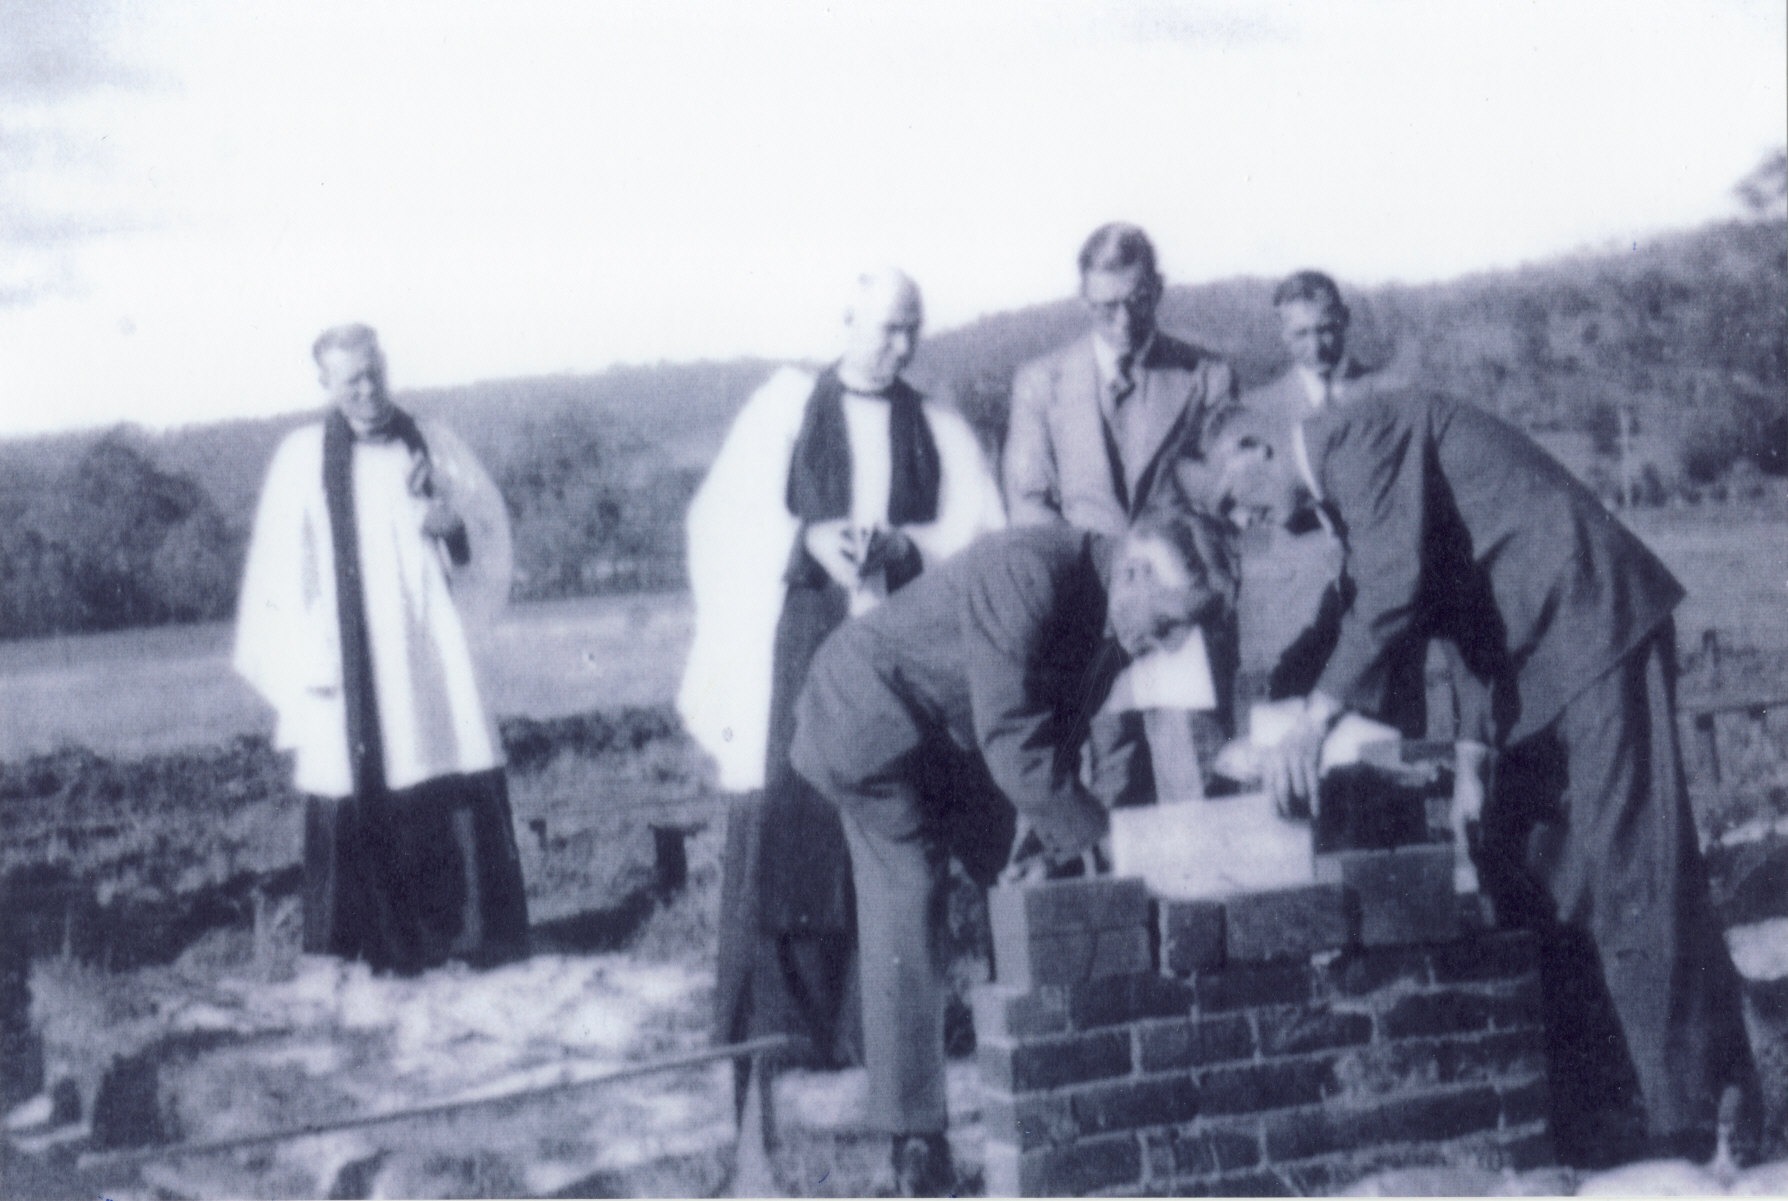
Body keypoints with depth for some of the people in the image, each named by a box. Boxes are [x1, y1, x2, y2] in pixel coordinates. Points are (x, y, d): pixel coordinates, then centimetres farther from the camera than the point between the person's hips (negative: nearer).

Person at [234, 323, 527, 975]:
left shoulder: (432, 445, 7)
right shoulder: (304, 457, 1)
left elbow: (493, 528, 11)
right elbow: (281, 572, 1)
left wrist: (454, 524, -11)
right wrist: (308, 664, -6)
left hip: (430, 655, 2)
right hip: (350, 666, -2)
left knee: (462, 792, -4)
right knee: (361, 804, -3)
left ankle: (474, 932, 6)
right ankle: (382, 942, 5)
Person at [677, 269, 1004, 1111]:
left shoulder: (940, 432, 16)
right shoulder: (784, 406, 11)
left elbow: (981, 533, 6)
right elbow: (727, 518, 3)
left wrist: (902, 545, -12)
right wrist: (809, 542, -14)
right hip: (797, 640, -2)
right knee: (784, 821, -7)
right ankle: (771, 1029, -3)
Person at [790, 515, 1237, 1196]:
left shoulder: (1115, 613, -8)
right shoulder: (1029, 574, -34)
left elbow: (1058, 734, 3)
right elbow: (1012, 740, -35)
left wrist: (1046, 828, -7)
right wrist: (1098, 834, -29)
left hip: (960, 745, 9)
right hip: (877, 724, -8)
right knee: (908, 916, -9)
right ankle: (914, 1140, 0)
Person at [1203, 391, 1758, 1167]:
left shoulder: (1360, 435, -11)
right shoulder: (1347, 465, 19)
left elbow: (1394, 588, -21)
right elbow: (1377, 600, 25)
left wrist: (1317, 719, -18)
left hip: (1590, 627, -10)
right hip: (1539, 657, 10)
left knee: (1627, 872, -9)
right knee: (1523, 875, 8)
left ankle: (1691, 1116, -5)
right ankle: (1588, 1111, 11)